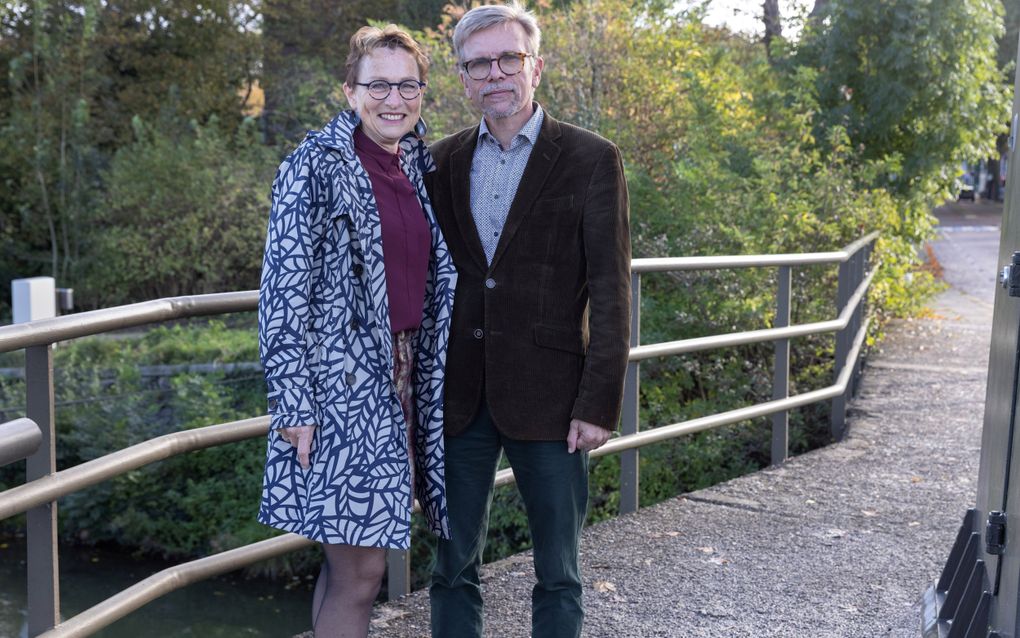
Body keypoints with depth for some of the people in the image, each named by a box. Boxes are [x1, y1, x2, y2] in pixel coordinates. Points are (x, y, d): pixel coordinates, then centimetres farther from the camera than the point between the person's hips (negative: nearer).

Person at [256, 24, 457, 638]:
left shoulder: (422, 167, 11)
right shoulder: (316, 165, -9)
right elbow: (284, 289, -12)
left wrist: (427, 378, 18)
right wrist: (294, 403, -16)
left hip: (404, 378, 7)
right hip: (343, 385, -6)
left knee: (352, 558, 14)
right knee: (359, 571, -3)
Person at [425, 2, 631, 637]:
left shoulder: (591, 160, -4)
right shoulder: (444, 161, 8)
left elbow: (610, 292, -7)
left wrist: (598, 405, -11)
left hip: (548, 399, -3)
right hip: (460, 399, 4)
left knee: (557, 574, 10)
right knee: (453, 566, 13)